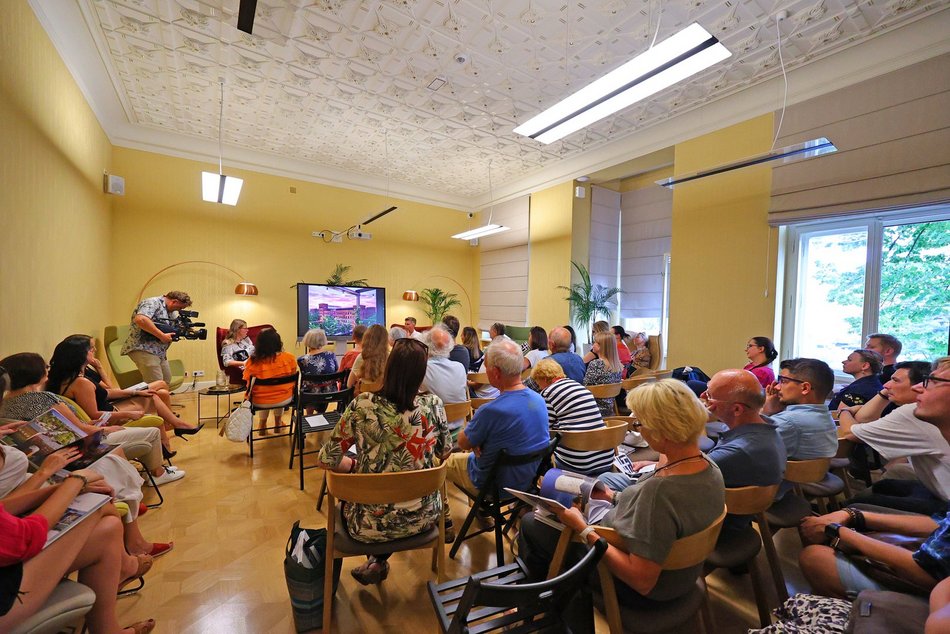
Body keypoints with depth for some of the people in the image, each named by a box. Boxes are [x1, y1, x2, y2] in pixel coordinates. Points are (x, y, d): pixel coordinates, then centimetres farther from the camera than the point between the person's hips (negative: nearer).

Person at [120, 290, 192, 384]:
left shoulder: (172, 312, 16)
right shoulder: (152, 303, -13)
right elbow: (140, 319, -31)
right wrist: (162, 336, -26)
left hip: (160, 352, 10)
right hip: (143, 349, -10)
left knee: (166, 381, 12)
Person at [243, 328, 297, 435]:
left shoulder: (252, 362, -18)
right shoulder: (289, 358, -16)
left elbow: (249, 386, -6)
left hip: (260, 402, 0)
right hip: (284, 399, 0)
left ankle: (262, 424, 45)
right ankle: (278, 423, 47)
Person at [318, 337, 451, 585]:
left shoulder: (363, 405, -21)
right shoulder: (433, 404, -16)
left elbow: (328, 458, -12)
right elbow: (445, 451, -1)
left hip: (372, 525, -1)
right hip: (423, 518, 1)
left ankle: (377, 561, 35)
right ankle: (378, 563, 35)